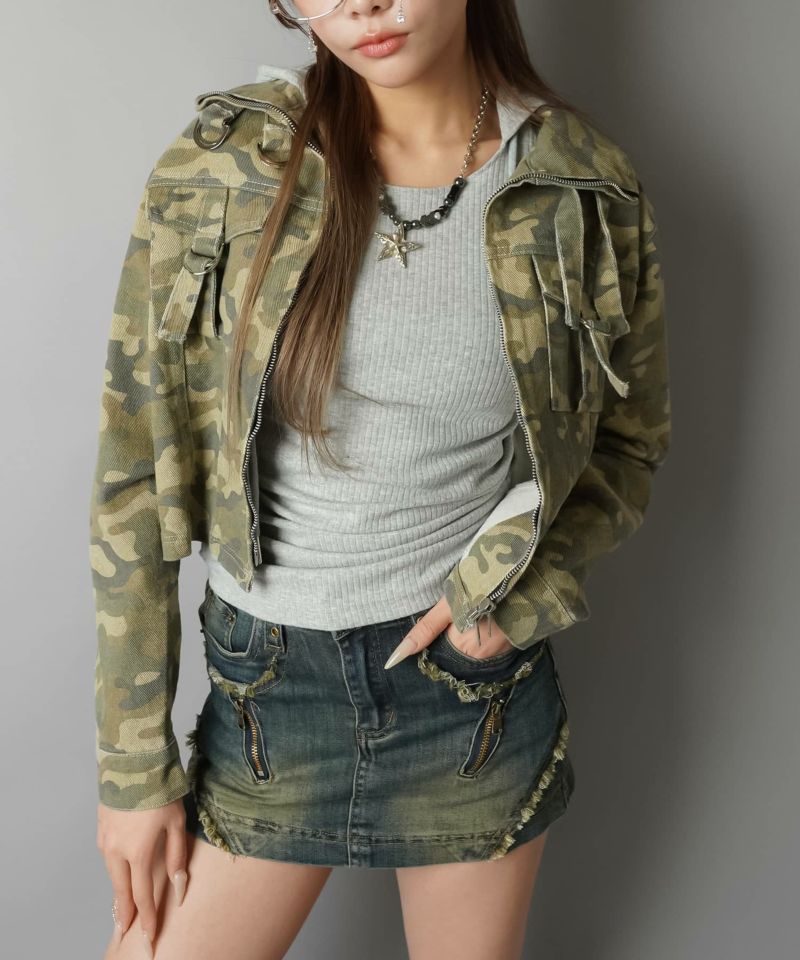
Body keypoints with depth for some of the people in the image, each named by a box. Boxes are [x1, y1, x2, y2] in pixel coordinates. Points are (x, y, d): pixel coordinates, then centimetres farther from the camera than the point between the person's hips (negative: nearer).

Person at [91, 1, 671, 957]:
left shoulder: (592, 193, -6)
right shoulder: (214, 171, -9)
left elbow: (629, 444, 8)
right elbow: (136, 473, -6)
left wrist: (525, 588, -11)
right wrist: (133, 764, -4)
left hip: (481, 679, 1)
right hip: (265, 687, 0)